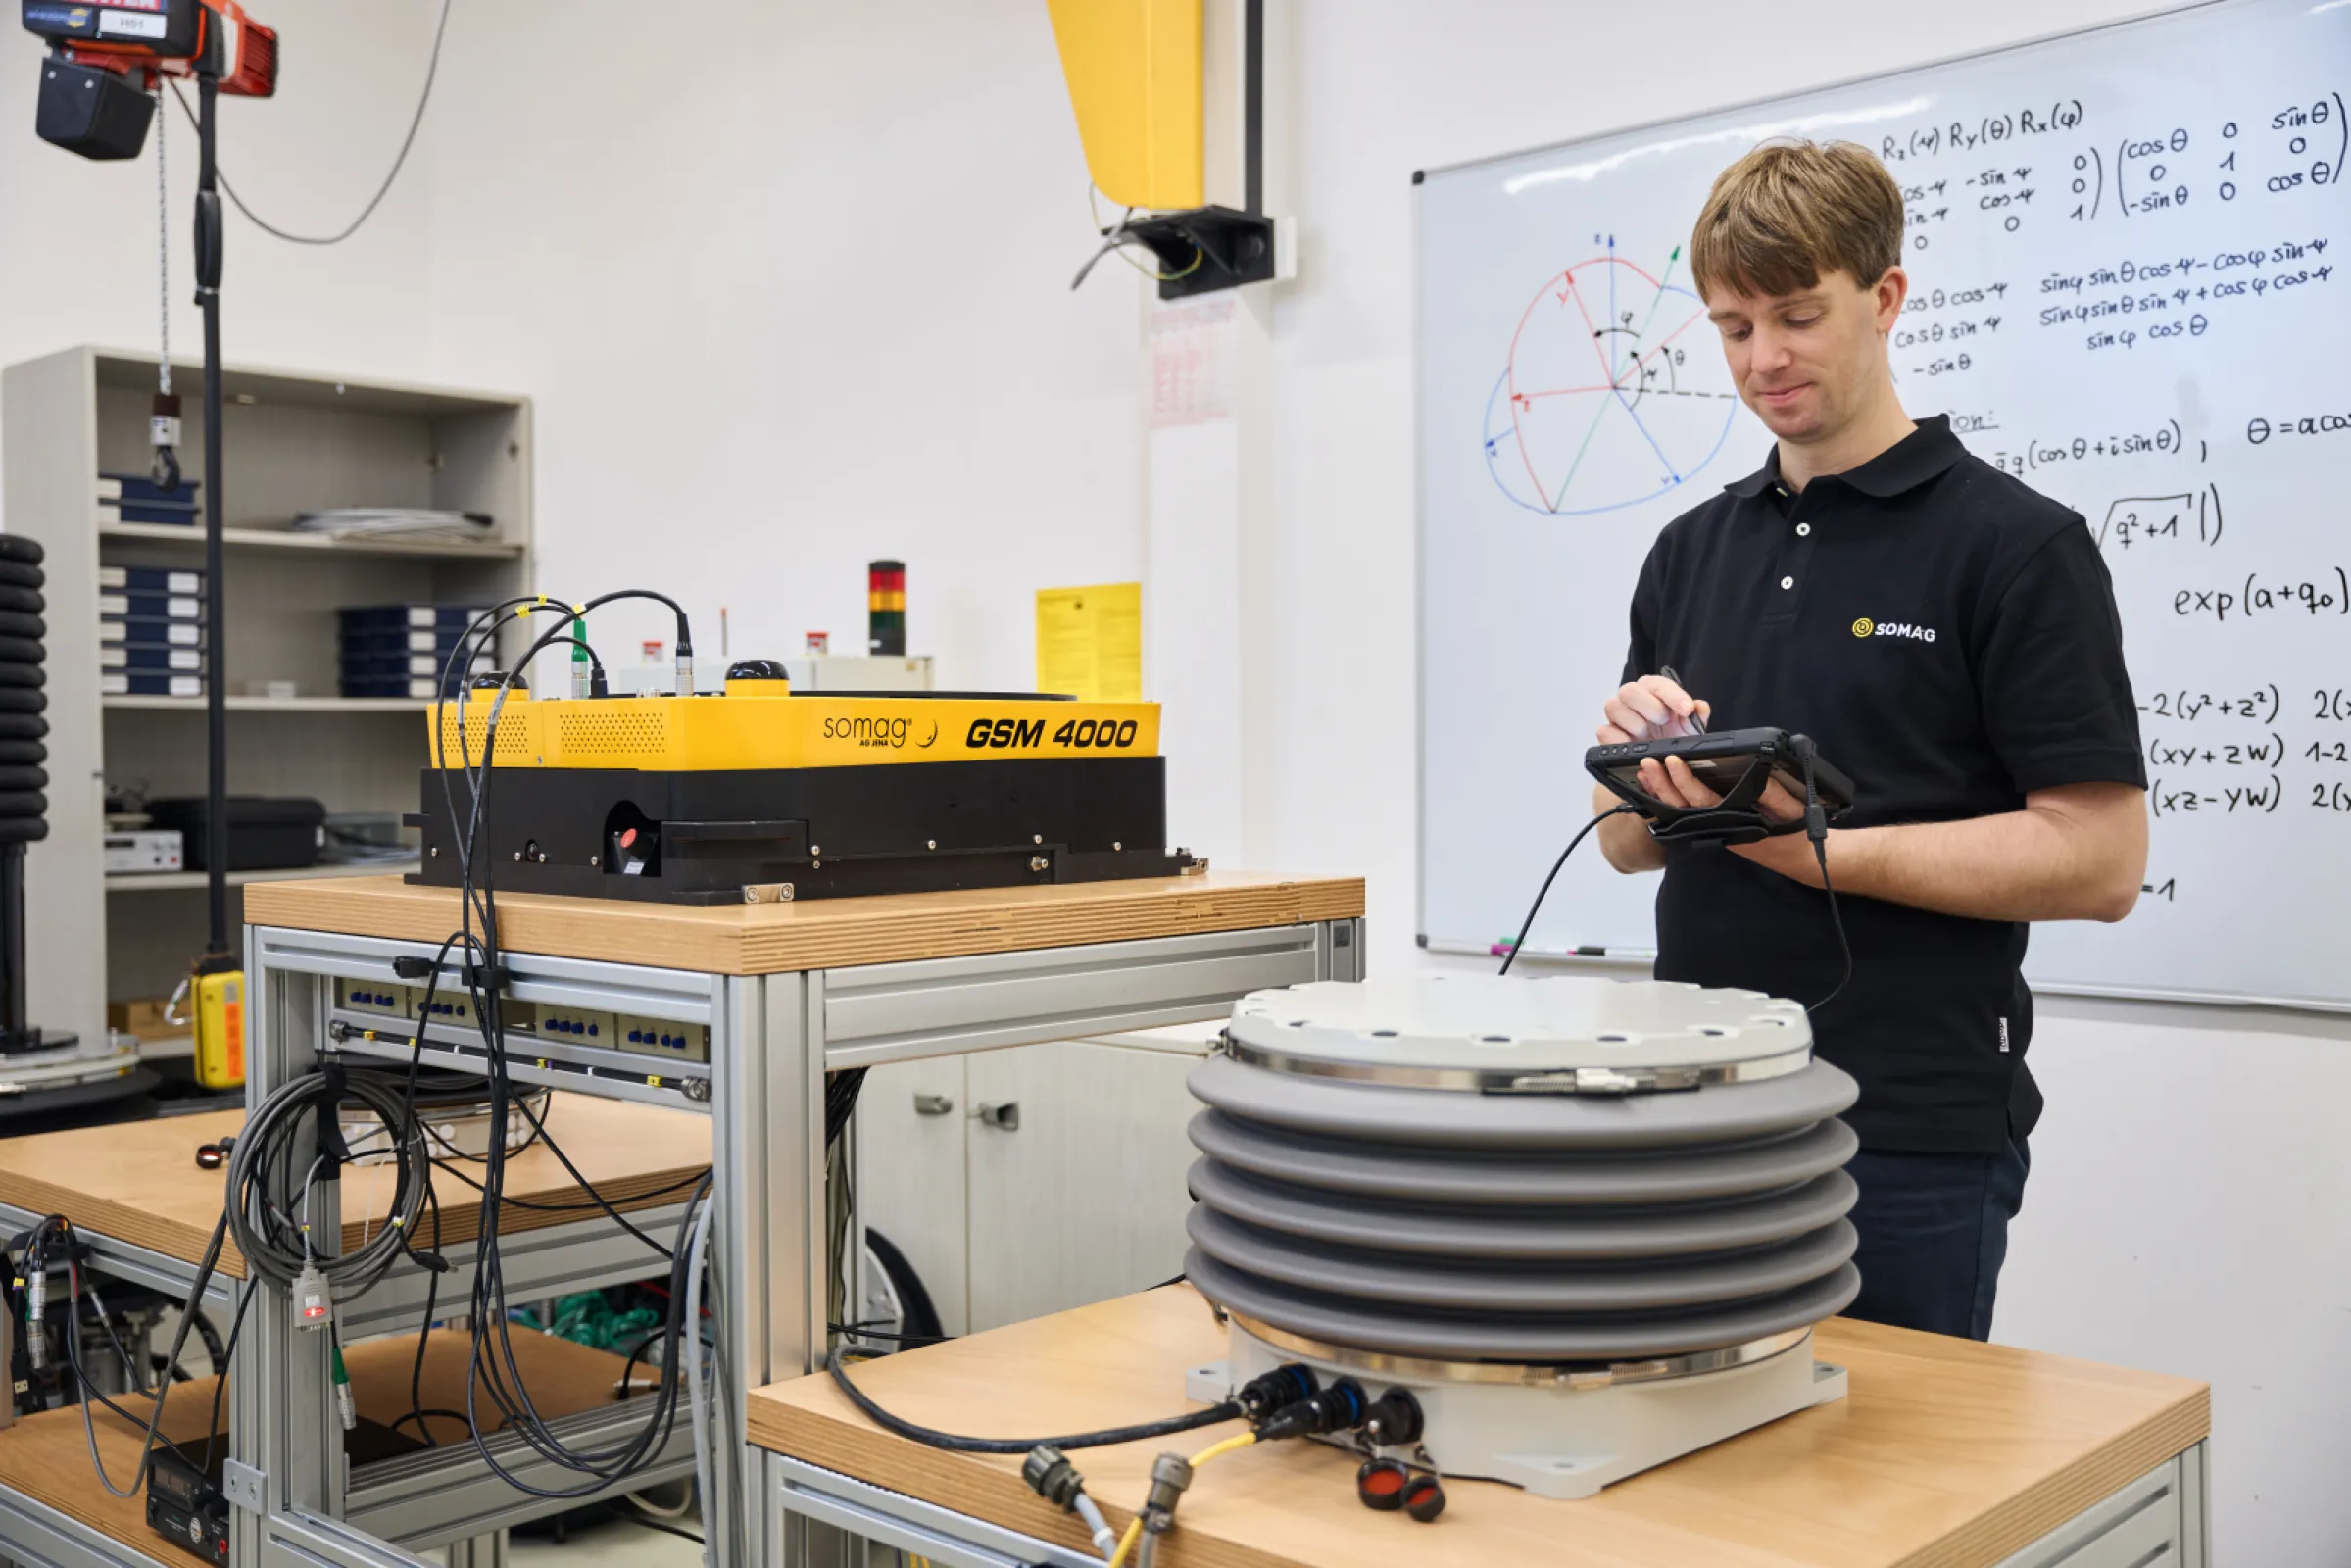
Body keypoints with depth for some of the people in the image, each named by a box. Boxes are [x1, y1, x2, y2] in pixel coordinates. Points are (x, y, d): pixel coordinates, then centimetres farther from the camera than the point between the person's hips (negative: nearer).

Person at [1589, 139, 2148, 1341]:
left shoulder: (2014, 544, -7)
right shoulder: (1693, 550, 10)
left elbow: (2098, 859, -13)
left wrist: (1821, 848, -21)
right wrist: (1644, 762, -10)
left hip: (1911, 1140, -5)